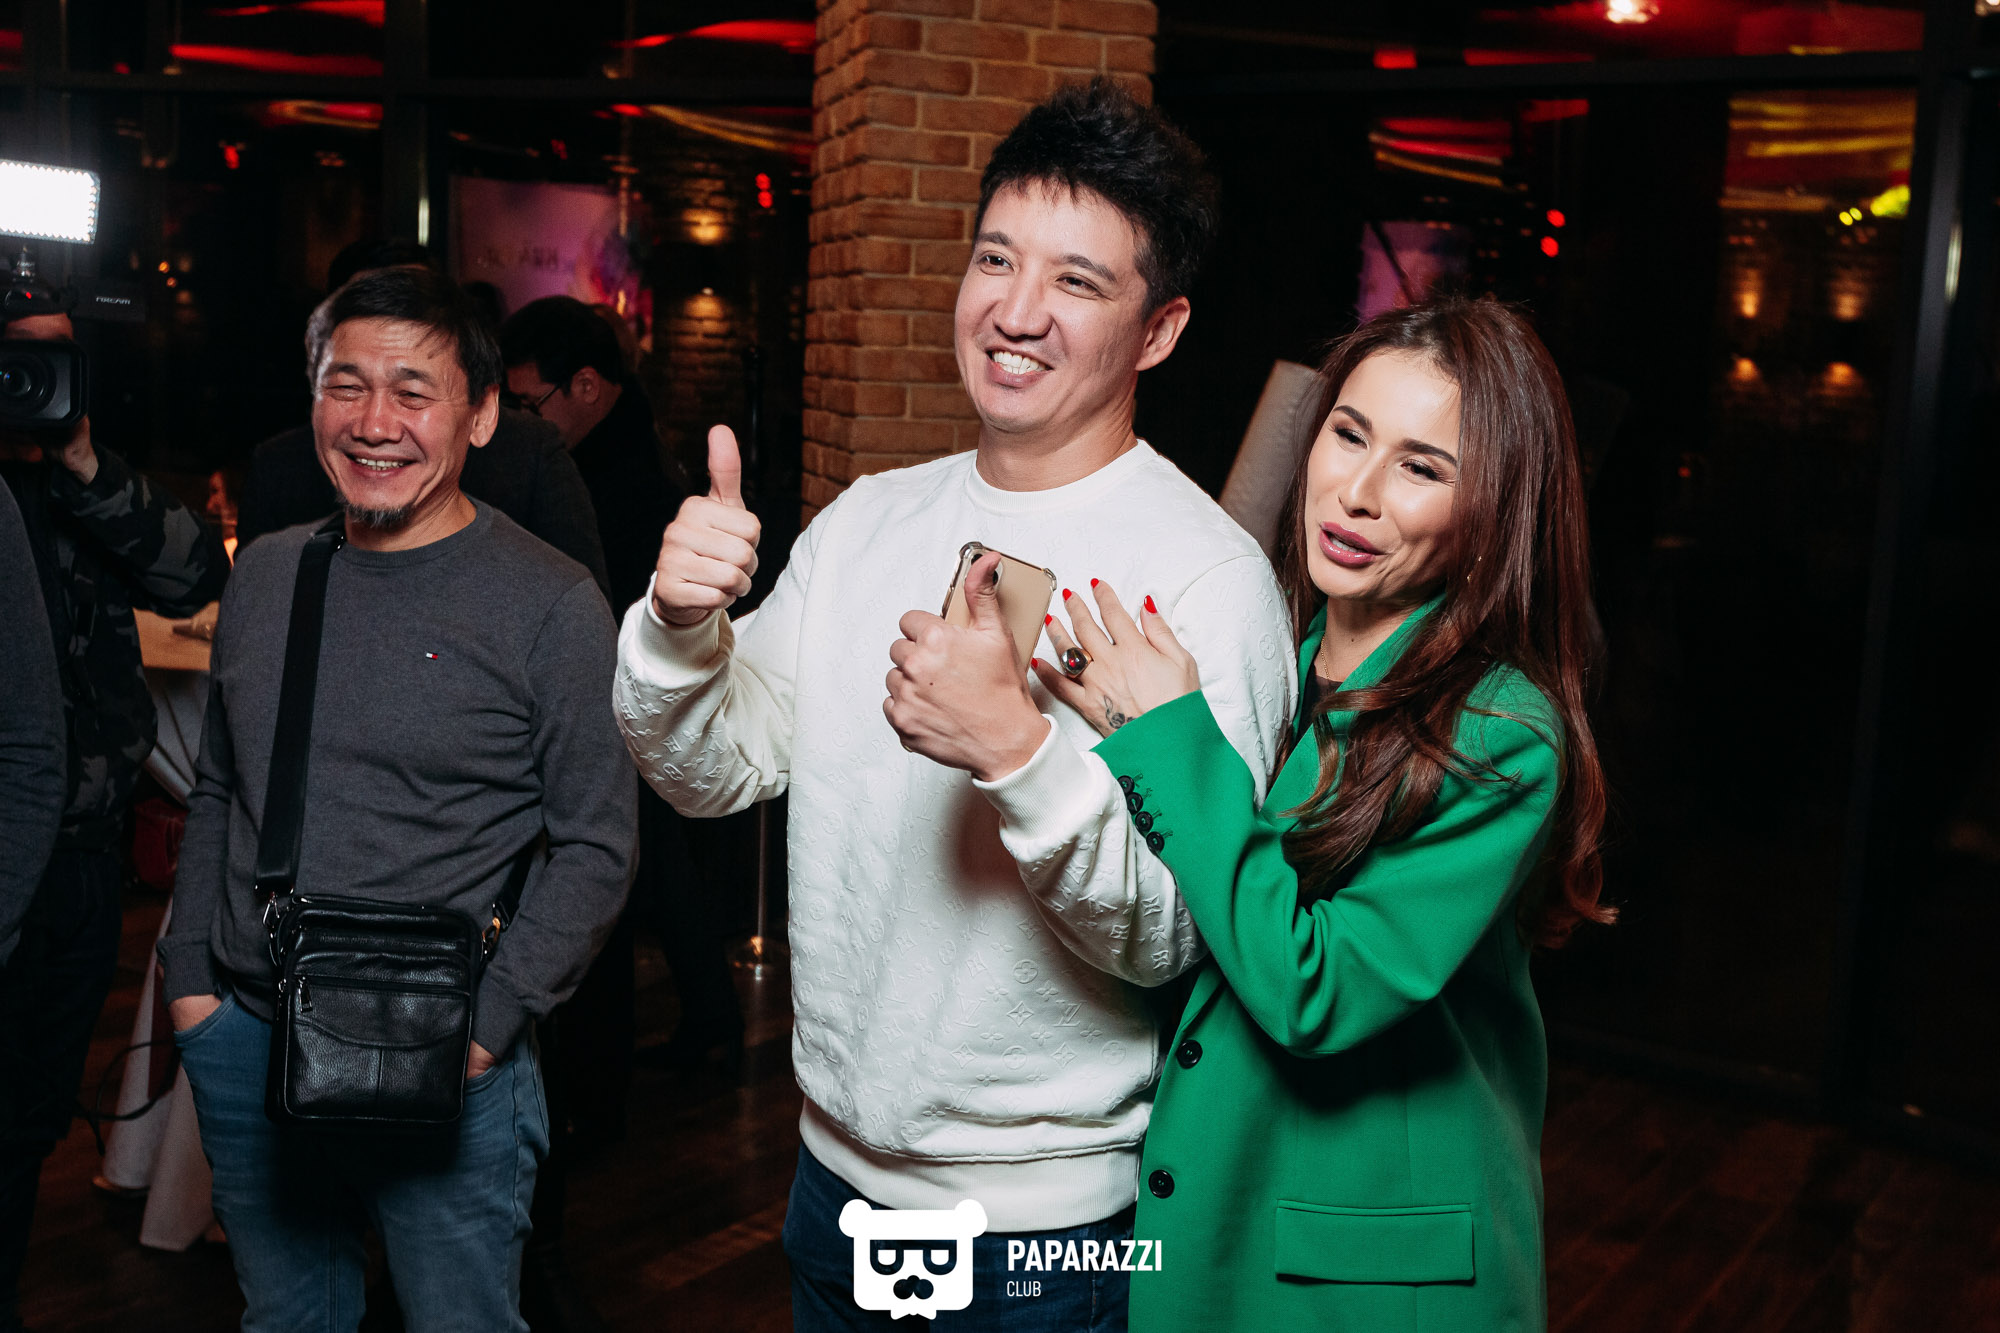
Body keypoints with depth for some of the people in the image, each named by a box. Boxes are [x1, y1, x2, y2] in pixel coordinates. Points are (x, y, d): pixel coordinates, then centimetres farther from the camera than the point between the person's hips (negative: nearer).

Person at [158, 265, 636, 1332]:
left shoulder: (550, 603, -11)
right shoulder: (264, 574, 5)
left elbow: (596, 847, -10)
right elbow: (217, 794, 15)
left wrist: (485, 1026, -15)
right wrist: (189, 973, 8)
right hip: (241, 1044, 5)